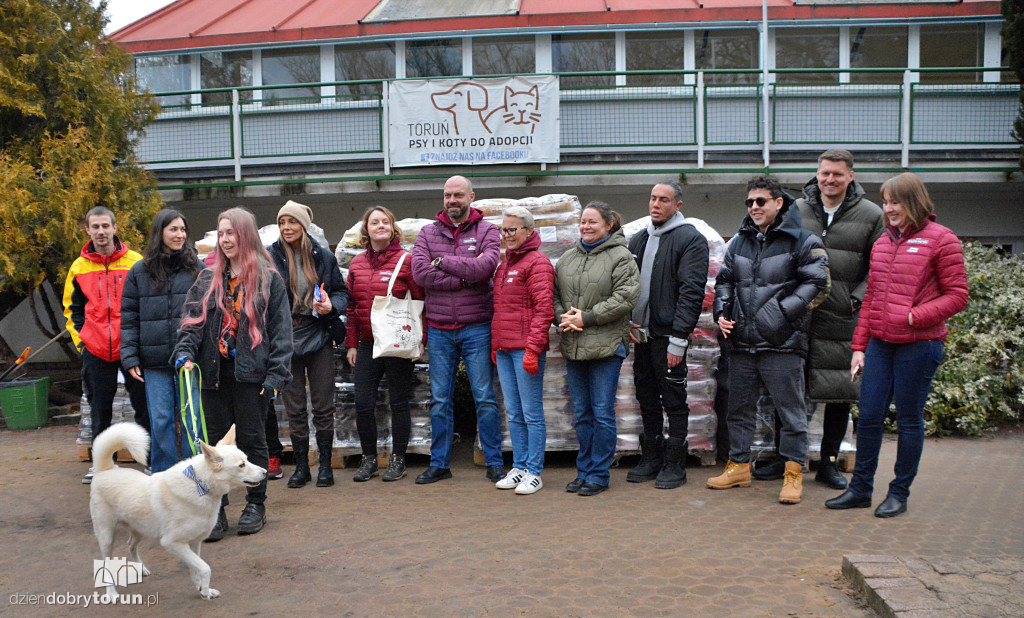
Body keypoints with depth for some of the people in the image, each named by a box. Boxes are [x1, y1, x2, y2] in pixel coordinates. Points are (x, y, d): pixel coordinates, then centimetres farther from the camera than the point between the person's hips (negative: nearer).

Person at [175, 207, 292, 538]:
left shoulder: (269, 279, 1)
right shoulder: (208, 278, 12)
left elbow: (281, 329, -2)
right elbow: (192, 320, 9)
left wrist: (277, 374, -10)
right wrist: (185, 352, -10)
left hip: (251, 373, -3)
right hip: (215, 372, 3)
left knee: (252, 439, 6)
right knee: (211, 440, 3)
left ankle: (256, 505, 20)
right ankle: (215, 510, 12)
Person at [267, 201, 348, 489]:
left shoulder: (324, 257, 4)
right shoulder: (270, 256, 0)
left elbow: (342, 292, 11)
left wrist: (331, 305, -10)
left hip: (318, 338, 1)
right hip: (285, 340, 0)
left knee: (323, 406, 4)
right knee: (294, 408, 6)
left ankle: (325, 465, 17)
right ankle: (301, 466, 18)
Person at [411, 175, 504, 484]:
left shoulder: (487, 230, 2)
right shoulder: (428, 232, 8)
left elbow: (485, 266, -18)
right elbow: (419, 272, -8)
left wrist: (442, 262, -10)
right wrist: (465, 277, -13)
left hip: (476, 327, -2)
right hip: (439, 330, 3)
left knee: (485, 398, 3)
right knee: (440, 400, 9)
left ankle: (494, 463, 13)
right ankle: (439, 464, 20)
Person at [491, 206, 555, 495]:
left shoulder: (538, 262, -8)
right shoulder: (505, 263, 18)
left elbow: (544, 310, -14)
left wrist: (532, 349, -19)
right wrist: (494, 344, 17)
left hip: (526, 349, -8)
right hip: (504, 350, 8)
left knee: (532, 413, -1)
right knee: (514, 413, 12)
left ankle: (534, 472, 6)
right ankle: (519, 467, 21)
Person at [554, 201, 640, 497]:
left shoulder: (621, 257, -4)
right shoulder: (568, 257, 15)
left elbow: (626, 298, -14)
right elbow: (554, 293, 17)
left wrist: (587, 318, -15)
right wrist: (562, 317, -3)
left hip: (606, 346, -6)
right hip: (573, 345, 6)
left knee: (602, 412, -1)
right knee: (582, 412, 13)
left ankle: (598, 475, 9)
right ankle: (583, 471, 23)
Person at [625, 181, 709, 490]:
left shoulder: (690, 239, -6)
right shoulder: (638, 239, 15)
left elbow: (691, 291, -12)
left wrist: (678, 337, -17)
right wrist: (628, 322, 5)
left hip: (669, 335, -7)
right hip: (641, 335, 7)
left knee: (674, 401, 2)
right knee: (647, 399, 13)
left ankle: (674, 465, 11)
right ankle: (651, 459, 25)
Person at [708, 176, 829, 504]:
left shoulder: (802, 241, -3)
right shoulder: (739, 242, 16)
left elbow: (817, 285, -8)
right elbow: (724, 281, 23)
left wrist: (782, 313, -16)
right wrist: (722, 312, 6)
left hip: (782, 343, -6)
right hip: (742, 342, 6)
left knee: (791, 410, 0)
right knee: (739, 407, 13)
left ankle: (793, 473, 10)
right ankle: (739, 466, 26)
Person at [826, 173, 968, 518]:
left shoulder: (941, 240, -4)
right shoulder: (882, 243, 15)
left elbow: (957, 296, -6)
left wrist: (914, 317, -18)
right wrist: (859, 345, 12)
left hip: (919, 345, -5)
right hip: (880, 343, 5)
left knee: (909, 420, 4)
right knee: (868, 417, 6)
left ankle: (899, 493, 18)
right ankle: (860, 489, 18)